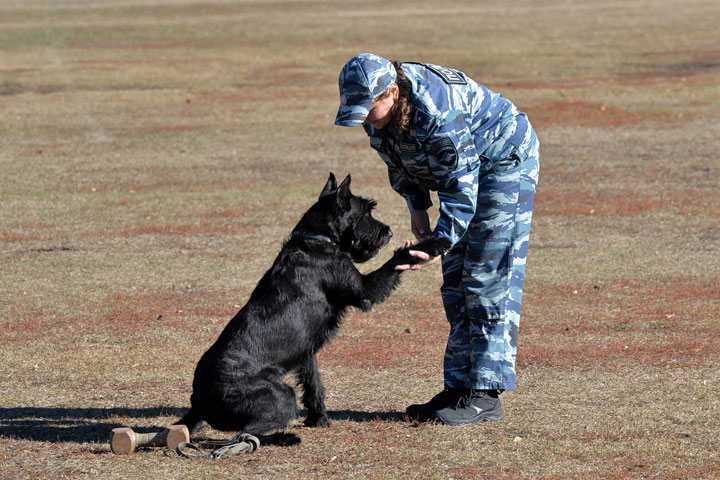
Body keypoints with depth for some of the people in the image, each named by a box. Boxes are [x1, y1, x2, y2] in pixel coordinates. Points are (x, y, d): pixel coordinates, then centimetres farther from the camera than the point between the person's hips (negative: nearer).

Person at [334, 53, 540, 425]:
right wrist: (416, 206, 0)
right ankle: (458, 386, 10)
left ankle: (485, 396, -12)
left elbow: (460, 187, -33)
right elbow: (398, 160, 8)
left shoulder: (438, 111, -37)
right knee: (456, 283, 7)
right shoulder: (379, 109, -11)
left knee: (490, 279, -12)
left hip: (506, 161, -9)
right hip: (464, 169, 9)